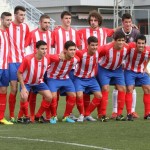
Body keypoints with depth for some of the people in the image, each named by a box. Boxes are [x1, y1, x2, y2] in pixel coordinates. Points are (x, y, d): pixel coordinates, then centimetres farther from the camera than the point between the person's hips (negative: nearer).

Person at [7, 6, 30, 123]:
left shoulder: (25, 27, 9)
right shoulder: (9, 27, -4)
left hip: (23, 61, 4)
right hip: (12, 61, -4)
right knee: (14, 89, -7)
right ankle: (12, 116, 1)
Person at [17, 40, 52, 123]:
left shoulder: (47, 59, -18)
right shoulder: (28, 59, -31)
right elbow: (19, 73, -21)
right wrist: (23, 87, -24)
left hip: (39, 82, 4)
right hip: (27, 82, -4)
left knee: (49, 97, -11)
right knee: (24, 97, -29)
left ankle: (38, 116, 9)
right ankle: (21, 117, -6)